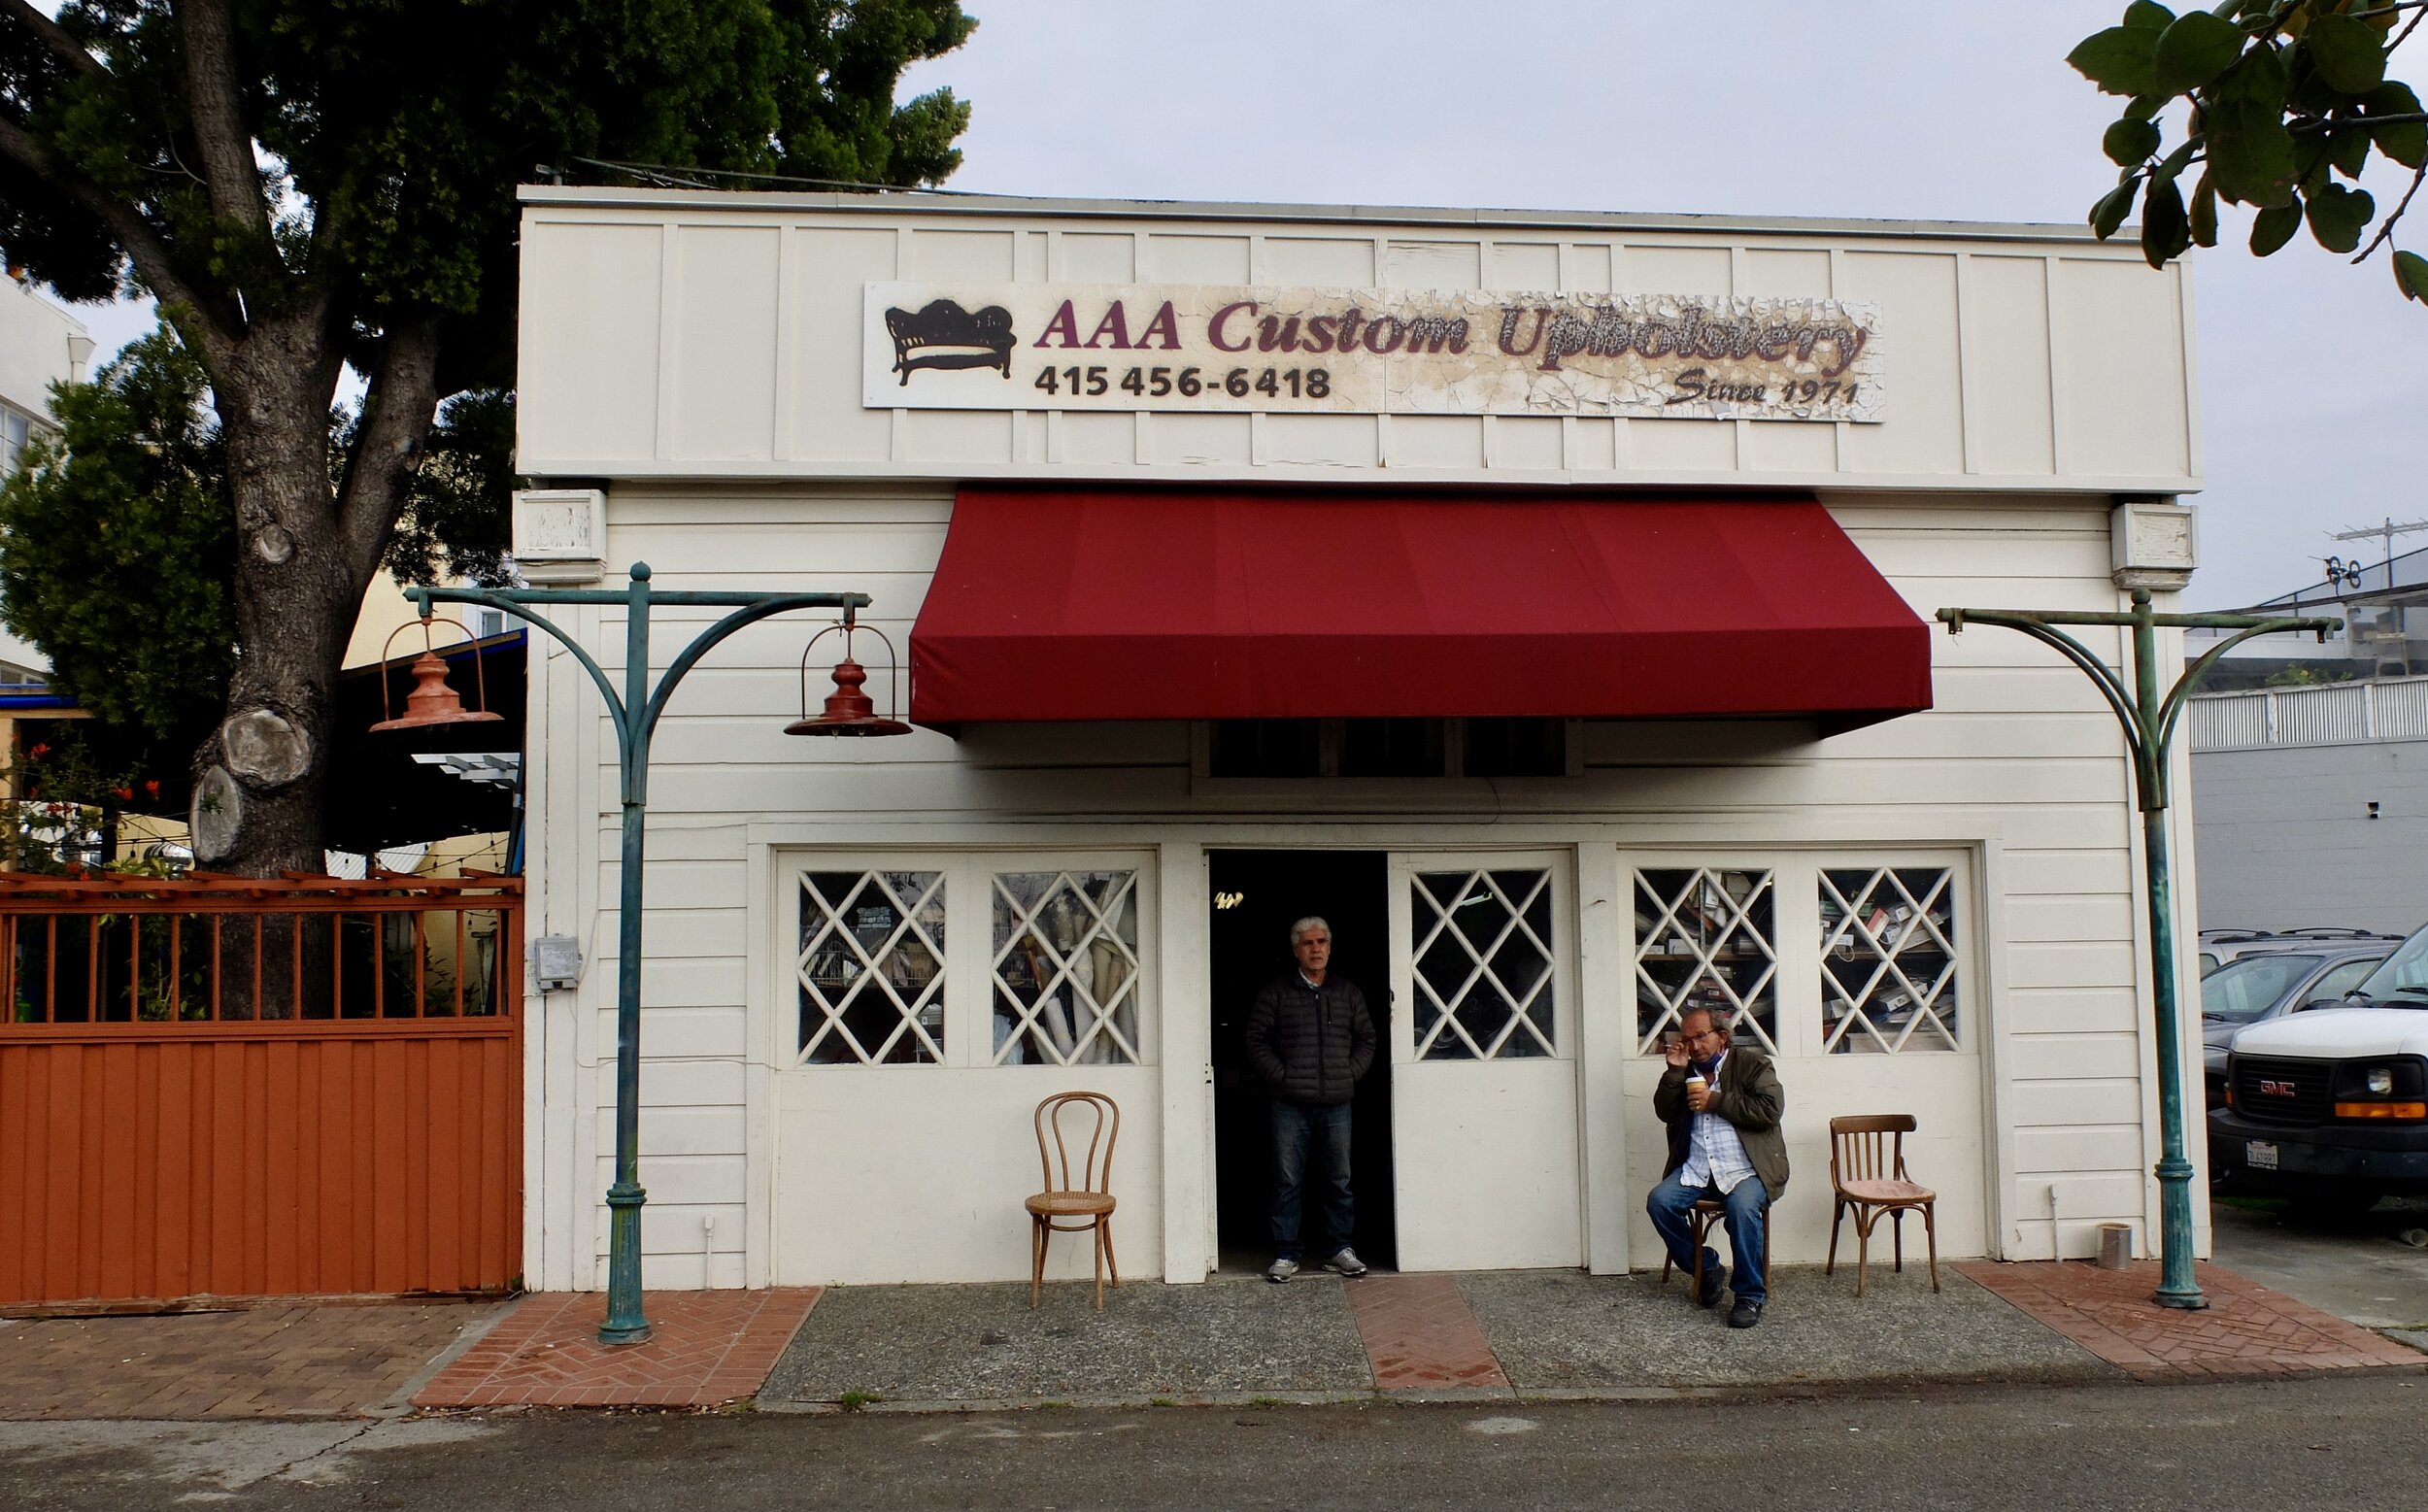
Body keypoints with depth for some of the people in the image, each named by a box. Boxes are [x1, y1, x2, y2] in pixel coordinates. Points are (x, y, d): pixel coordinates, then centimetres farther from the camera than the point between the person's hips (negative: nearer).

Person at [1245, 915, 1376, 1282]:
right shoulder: (1275, 993, 1)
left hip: (1337, 1104, 3)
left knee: (1339, 1180, 8)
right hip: (1290, 1105, -2)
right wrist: (1282, 1077, -8)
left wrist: (1351, 1073, 1)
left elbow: (1366, 1039, 14)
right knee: (1287, 1181, 2)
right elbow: (1257, 1042, -1)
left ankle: (1338, 1249, 21)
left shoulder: (1349, 993, 10)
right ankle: (1285, 1254, 10)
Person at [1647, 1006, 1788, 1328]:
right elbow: (1665, 1113, 9)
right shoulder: (1685, 1072, 19)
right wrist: (1674, 1071, -2)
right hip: (1696, 1169, 5)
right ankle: (1707, 1270, 1)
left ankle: (1751, 1295, -19)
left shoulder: (1752, 1064, 5)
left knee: (1742, 1205, -34)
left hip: (1746, 1168, -5)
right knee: (1659, 1202, -20)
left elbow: (1771, 1108, -10)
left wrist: (1715, 1102, -10)